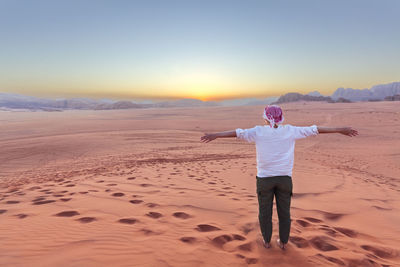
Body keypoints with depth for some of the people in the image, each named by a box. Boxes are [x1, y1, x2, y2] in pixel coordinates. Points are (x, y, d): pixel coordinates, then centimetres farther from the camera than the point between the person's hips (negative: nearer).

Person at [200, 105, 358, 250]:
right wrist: (341, 130, 11)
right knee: (284, 211, 16)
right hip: (285, 178, 2)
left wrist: (215, 135, -12)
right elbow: (313, 130, 3)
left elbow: (239, 133, -12)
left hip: (264, 178, -1)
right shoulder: (290, 131, -2)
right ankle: (283, 242, 30)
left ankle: (267, 241, 29)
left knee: (265, 211, 15)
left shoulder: (259, 132, -6)